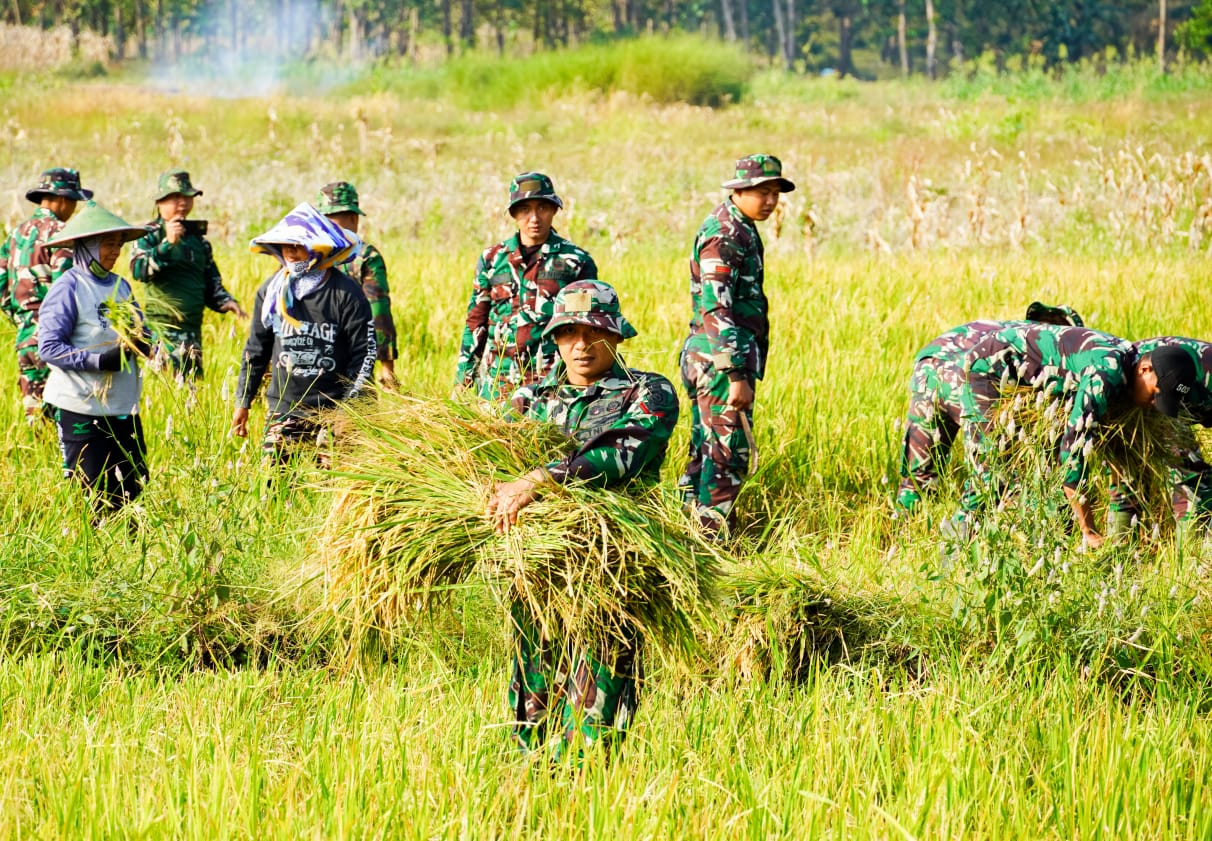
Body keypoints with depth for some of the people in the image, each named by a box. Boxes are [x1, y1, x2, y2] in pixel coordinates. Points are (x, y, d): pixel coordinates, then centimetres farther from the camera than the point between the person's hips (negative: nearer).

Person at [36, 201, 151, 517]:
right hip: (81, 407, -7)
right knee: (92, 494, -3)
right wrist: (100, 361, -24)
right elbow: (50, 346, -14)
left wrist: (143, 342, -6)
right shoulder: (68, 288, -9)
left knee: (134, 486, 7)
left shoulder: (120, 285, 12)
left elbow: (142, 332, 19)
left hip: (124, 407, 7)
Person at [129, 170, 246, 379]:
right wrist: (167, 243, -25)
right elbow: (139, 271, -18)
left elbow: (211, 283, 24)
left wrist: (226, 302, 4)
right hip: (161, 328, -6)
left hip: (193, 330, 6)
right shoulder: (149, 235, 0)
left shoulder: (198, 238, 18)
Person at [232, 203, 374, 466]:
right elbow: (255, 349, 16)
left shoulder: (346, 293, -6)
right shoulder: (271, 290, 7)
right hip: (283, 407, 4)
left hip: (332, 409, -4)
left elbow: (364, 353, -4)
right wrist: (242, 402, 14)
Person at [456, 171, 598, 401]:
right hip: (497, 380, 2)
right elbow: (475, 324, 13)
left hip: (554, 381, -2)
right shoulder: (492, 260, 10)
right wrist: (462, 381, 8)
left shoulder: (576, 261, 4)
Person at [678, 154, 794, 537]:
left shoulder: (741, 230, 16)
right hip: (722, 360, -10)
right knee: (729, 453, -10)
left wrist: (744, 367, 23)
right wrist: (737, 375, -26)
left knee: (707, 451, 13)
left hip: (710, 360, 10)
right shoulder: (723, 235, -16)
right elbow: (717, 311, -23)